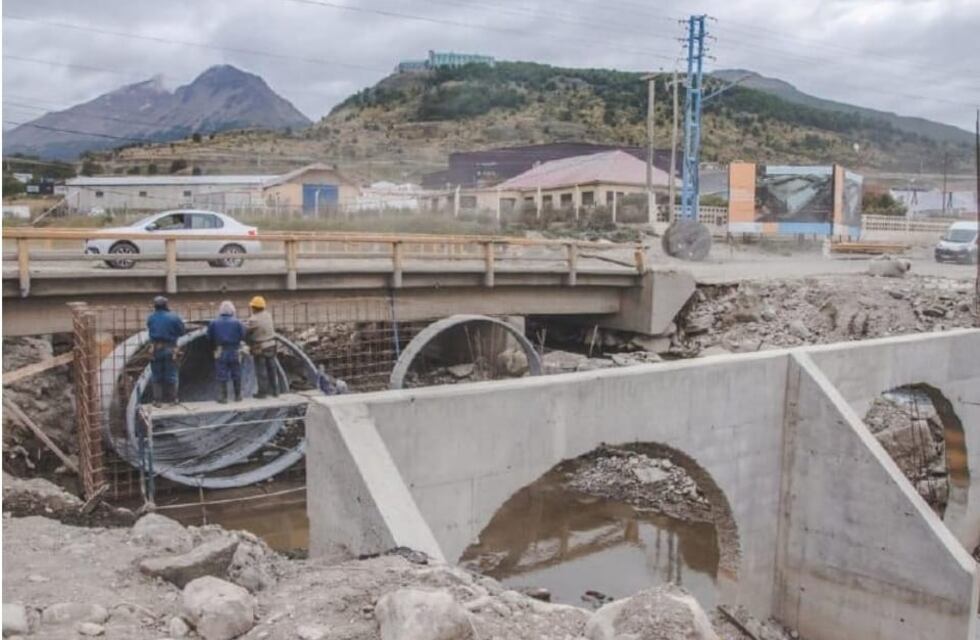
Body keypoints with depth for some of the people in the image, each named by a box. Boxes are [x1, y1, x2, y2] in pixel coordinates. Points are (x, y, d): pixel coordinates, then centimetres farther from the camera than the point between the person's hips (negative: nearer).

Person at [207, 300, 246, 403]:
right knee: (236, 375, 11)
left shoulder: (213, 323, -3)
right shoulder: (237, 322, -5)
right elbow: (243, 336, -6)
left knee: (222, 376, 3)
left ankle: (223, 397, 3)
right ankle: (238, 395, 17)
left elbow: (209, 337, -1)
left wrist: (215, 346, 15)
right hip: (234, 352, 0)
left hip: (220, 352, 0)